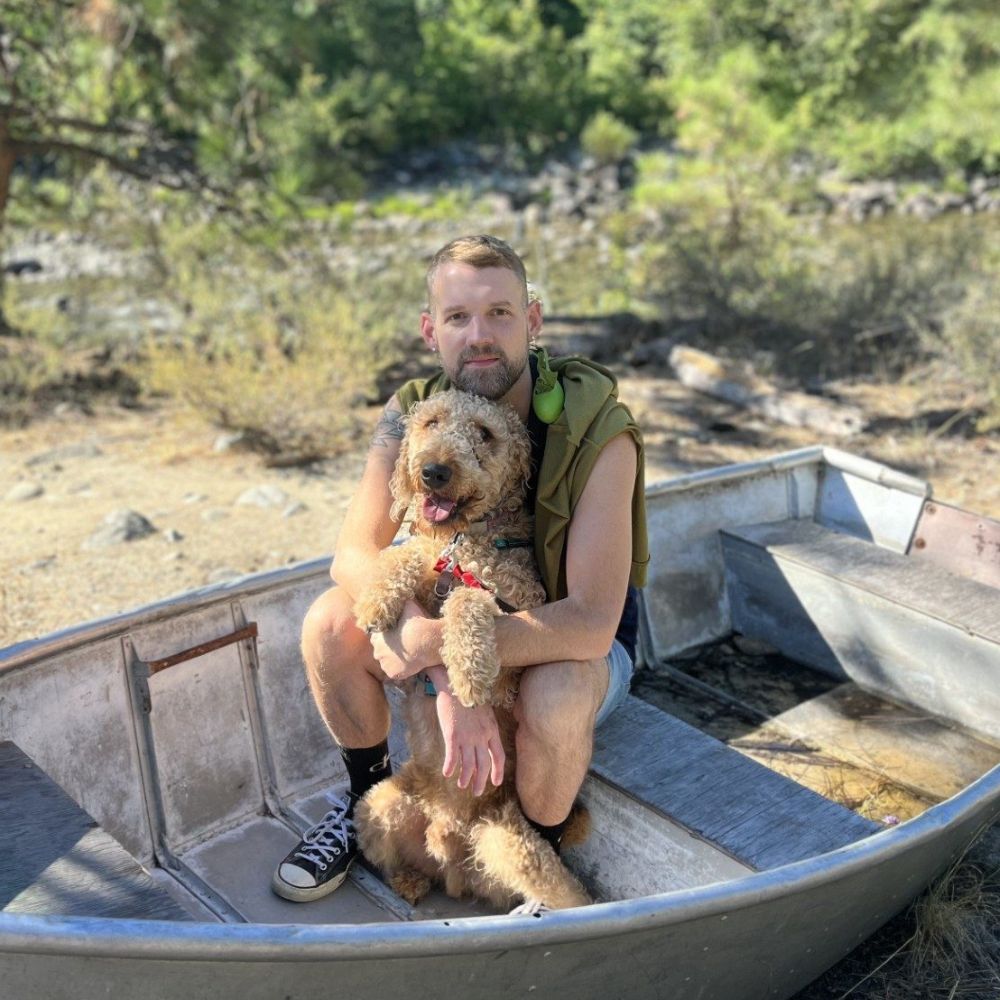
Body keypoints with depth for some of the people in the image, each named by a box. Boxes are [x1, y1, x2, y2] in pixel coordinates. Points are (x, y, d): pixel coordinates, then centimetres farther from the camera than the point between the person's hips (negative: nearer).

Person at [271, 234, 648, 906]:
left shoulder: (596, 432, -29)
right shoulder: (413, 415, -16)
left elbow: (590, 624, -35)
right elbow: (355, 553, -24)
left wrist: (435, 645, -39)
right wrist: (448, 675, -39)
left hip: (577, 639, -4)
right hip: (466, 618, 4)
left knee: (555, 697, -37)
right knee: (330, 624, -18)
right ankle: (369, 802, 9)